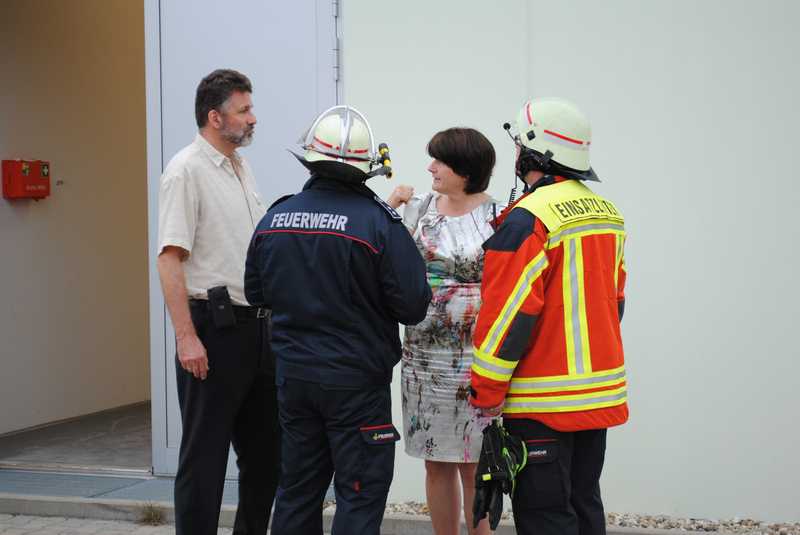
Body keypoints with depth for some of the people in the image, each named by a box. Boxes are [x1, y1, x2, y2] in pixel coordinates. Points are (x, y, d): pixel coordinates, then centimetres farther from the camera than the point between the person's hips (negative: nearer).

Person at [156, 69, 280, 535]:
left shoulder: (242, 168, 14)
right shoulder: (187, 171, -11)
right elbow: (170, 258, -17)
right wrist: (186, 337, -22)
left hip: (255, 324, 8)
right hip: (213, 326, -8)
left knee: (265, 448, 14)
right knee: (205, 454, -1)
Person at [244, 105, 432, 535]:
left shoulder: (275, 218, 0)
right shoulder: (377, 222, -16)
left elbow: (256, 292, 11)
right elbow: (413, 306, -15)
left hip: (293, 375, 5)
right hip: (356, 382, -5)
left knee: (298, 487, 16)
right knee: (361, 492, 2)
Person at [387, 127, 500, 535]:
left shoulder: (497, 218, -4)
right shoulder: (419, 209, 8)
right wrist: (390, 210, -1)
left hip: (475, 360, -4)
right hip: (423, 357, 4)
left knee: (474, 466, 1)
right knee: (437, 464, 10)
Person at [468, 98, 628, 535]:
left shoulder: (529, 219, -17)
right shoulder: (607, 213, 10)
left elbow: (508, 315, -19)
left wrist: (487, 392, -11)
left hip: (543, 402, -8)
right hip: (601, 395, 8)